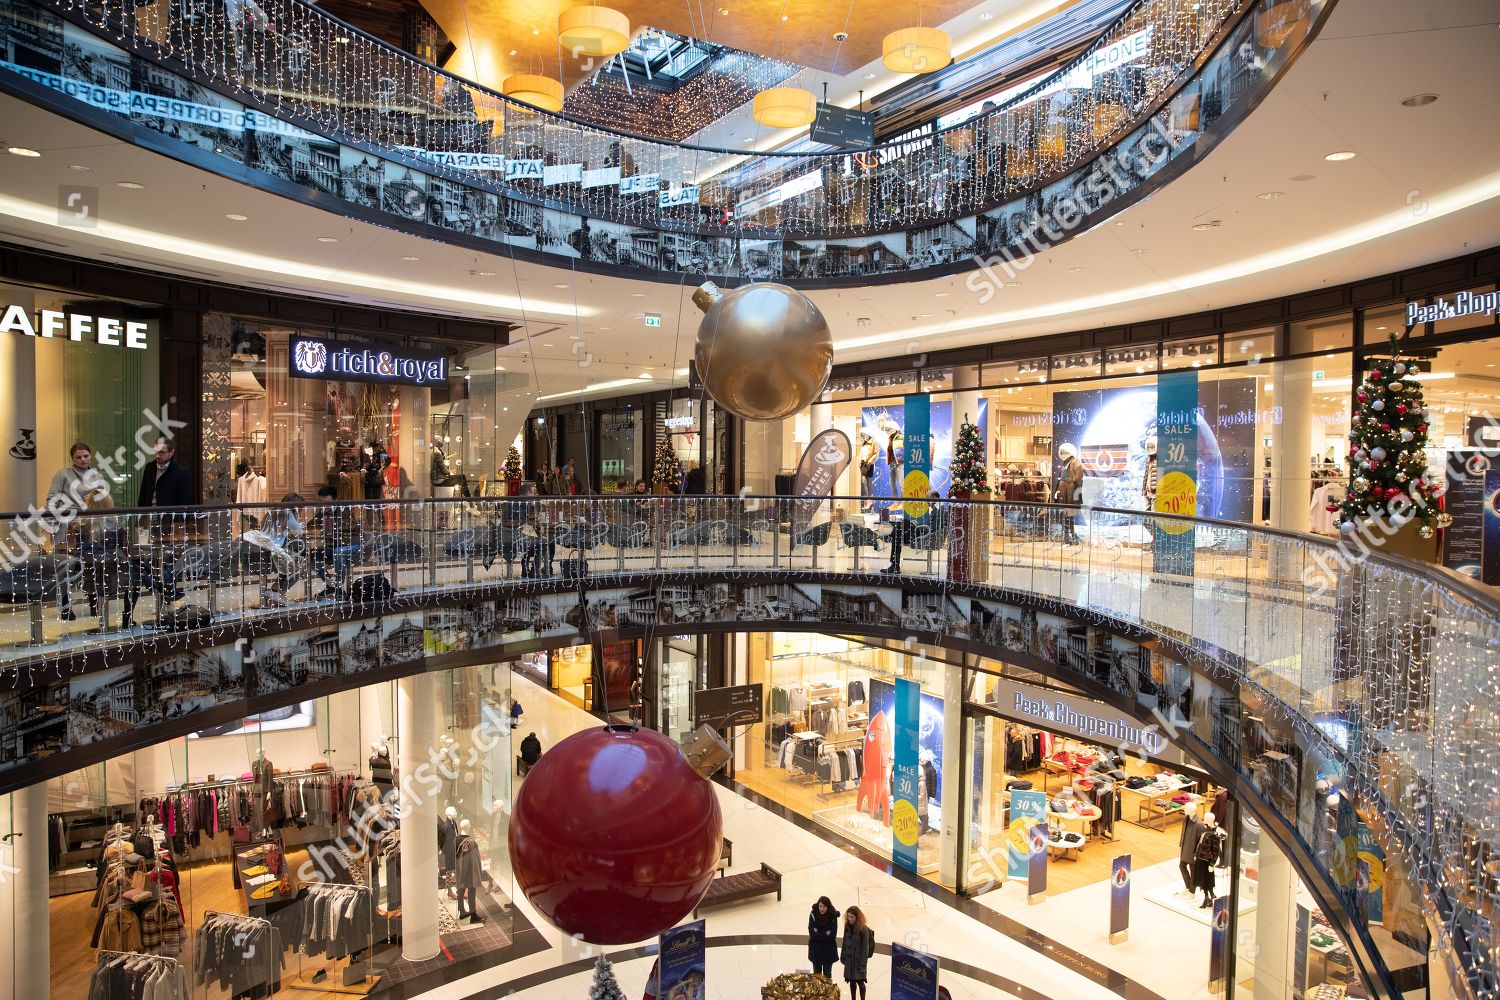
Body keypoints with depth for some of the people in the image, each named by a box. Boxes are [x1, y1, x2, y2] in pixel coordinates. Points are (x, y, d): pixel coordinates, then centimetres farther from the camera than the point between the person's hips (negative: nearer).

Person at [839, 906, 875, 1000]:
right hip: (849, 959, 5)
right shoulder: (847, 926, -4)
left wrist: (863, 964, -16)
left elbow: (865, 948, -17)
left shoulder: (864, 929, -21)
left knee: (860, 982, 9)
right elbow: (844, 942, 6)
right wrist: (842, 957, 8)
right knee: (852, 981, 15)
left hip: (858, 960, -5)